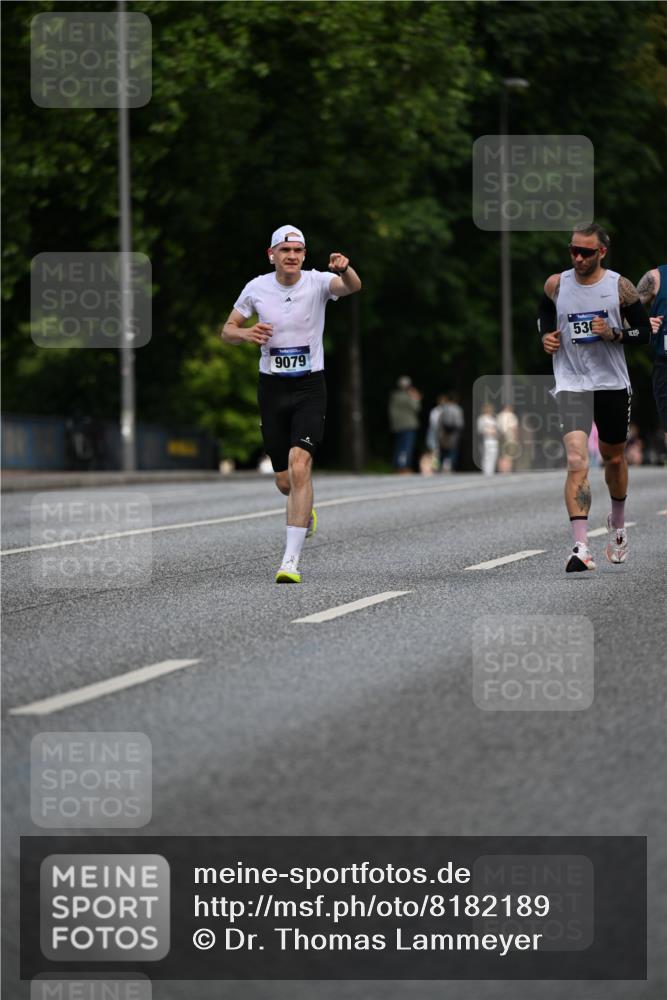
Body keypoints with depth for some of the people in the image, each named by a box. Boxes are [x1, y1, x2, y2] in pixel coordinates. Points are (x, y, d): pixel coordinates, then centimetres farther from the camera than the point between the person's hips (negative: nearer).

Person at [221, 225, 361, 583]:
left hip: (310, 386, -3)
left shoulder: (317, 282, -8)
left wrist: (345, 269, -52)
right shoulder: (256, 288, 0)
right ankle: (305, 510, 46)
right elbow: (227, 331, 9)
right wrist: (246, 333, -14)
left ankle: (291, 560, -19)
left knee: (299, 466, -20)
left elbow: (352, 287, -29)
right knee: (284, 481, 7)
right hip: (272, 388, 3)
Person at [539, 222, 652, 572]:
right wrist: (545, 336, -2)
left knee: (614, 457, 19)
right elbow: (544, 316, 19)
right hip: (571, 383, -1)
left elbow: (644, 331, 0)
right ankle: (580, 547, -24)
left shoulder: (620, 287, -5)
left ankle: (617, 524, 47)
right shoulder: (556, 285, -1)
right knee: (577, 460, -19)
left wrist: (613, 334, -18)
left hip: (612, 384, 1)